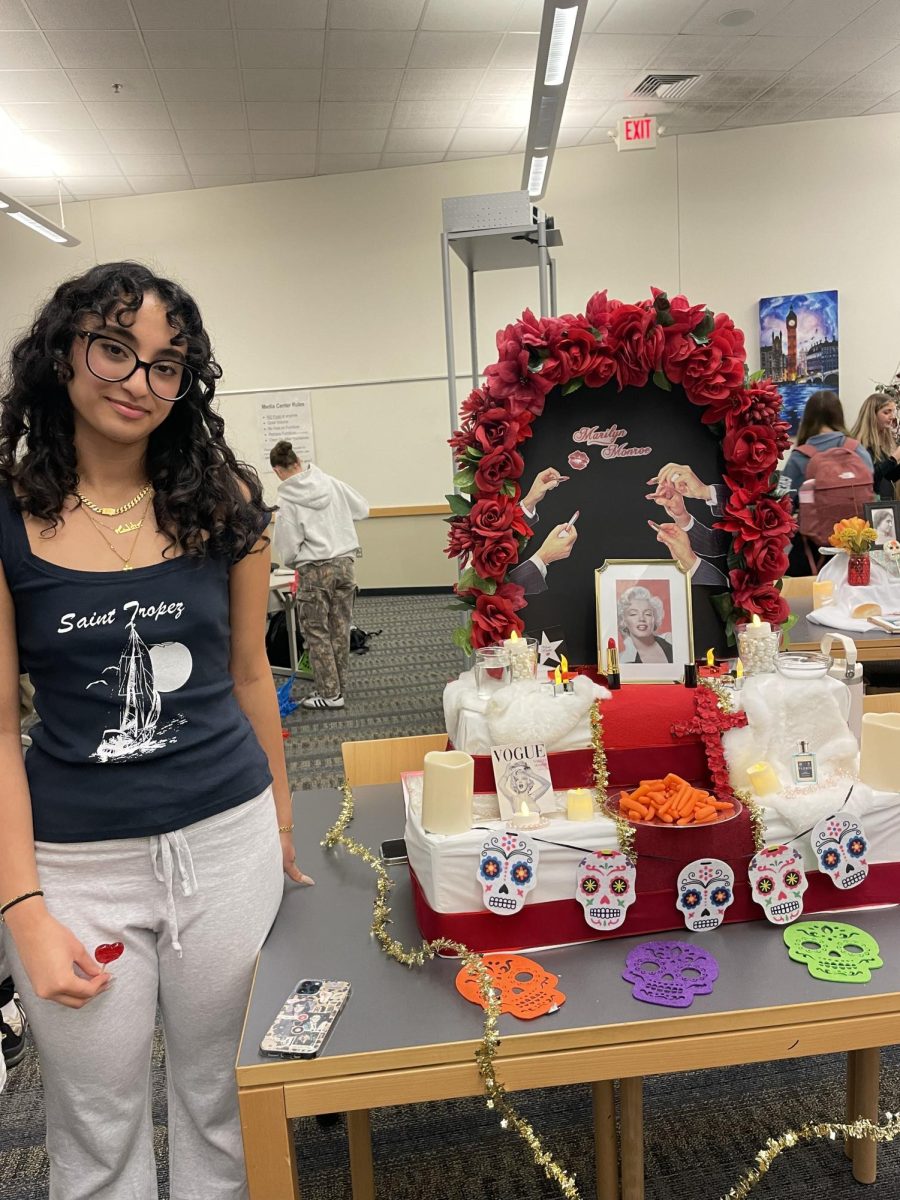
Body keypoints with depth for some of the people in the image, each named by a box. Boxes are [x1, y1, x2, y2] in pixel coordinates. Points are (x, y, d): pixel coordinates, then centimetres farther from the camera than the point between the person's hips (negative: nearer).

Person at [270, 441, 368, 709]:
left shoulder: (287, 500, -12)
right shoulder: (331, 483, 0)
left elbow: (288, 546, -10)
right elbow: (362, 509, 11)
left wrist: (289, 561, 12)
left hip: (314, 571, -5)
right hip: (344, 564, 5)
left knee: (317, 632, 7)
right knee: (340, 629, 13)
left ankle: (330, 693, 8)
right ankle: (339, 686, 22)